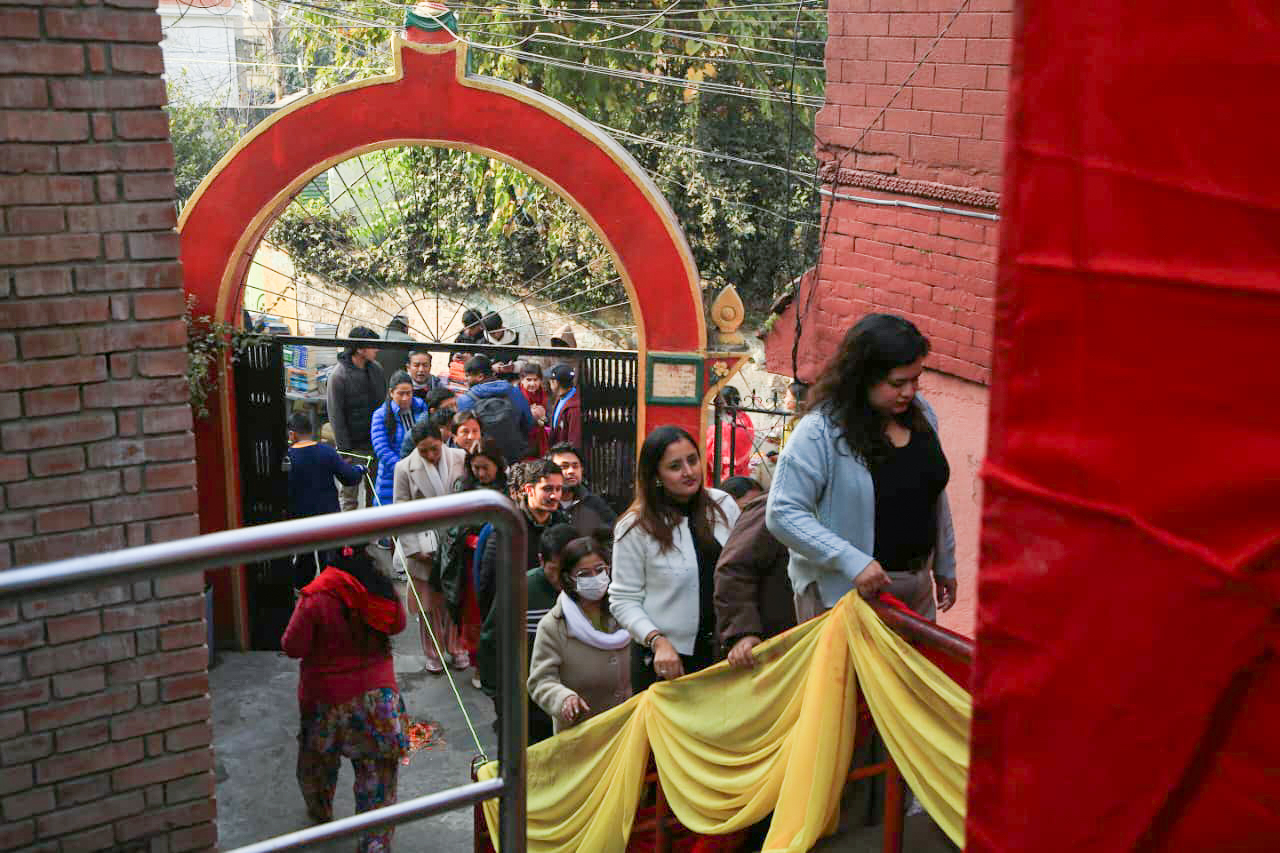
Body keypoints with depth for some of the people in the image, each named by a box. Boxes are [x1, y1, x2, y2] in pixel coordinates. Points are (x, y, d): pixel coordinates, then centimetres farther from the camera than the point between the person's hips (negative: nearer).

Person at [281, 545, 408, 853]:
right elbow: (397, 625, 9)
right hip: (376, 694, 2)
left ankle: (320, 812, 47)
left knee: (318, 759, 26)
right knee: (376, 769, 9)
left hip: (327, 696, -1)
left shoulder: (315, 597, -20)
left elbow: (293, 647, -14)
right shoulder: (382, 590, -10)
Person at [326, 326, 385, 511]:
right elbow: (335, 414, -12)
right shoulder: (339, 376, -14)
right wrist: (344, 447, -14)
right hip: (354, 444, -5)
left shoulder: (376, 369, 4)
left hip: (376, 441, 6)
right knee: (351, 490, 3)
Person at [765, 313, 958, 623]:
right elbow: (782, 513, -20)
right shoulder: (820, 431, -20)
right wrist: (852, 561, -26)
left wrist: (945, 565, 19)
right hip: (840, 591, -6)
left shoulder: (920, 412, 3)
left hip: (915, 588, 7)